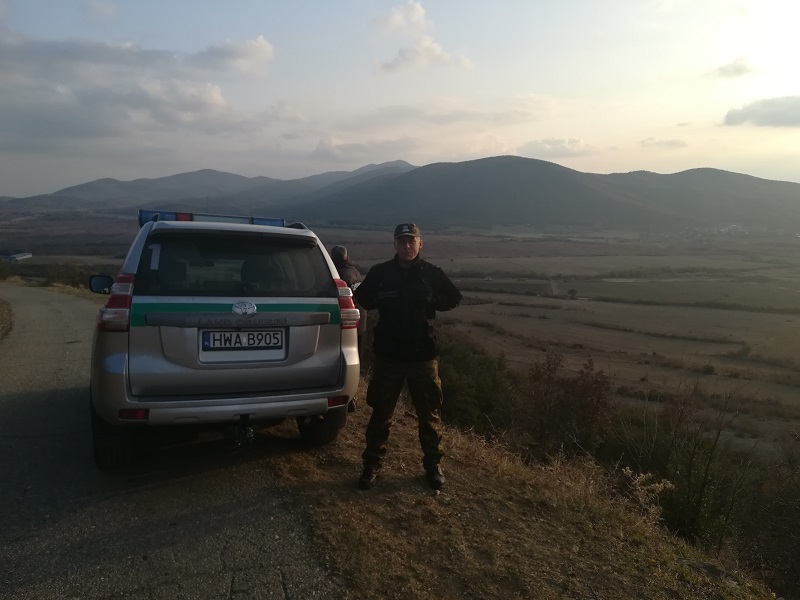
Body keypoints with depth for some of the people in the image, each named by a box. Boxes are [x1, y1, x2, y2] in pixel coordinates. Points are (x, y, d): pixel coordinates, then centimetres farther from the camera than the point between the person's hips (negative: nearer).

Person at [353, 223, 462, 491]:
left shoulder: (432, 273, 0)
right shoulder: (380, 272, 0)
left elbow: (453, 299, 8)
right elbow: (363, 298, 8)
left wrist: (428, 301, -6)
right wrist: (386, 298, -7)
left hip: (423, 355, 0)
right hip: (388, 354, 0)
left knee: (429, 413, 9)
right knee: (381, 412, 7)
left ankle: (433, 465, 26)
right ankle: (372, 465, 21)